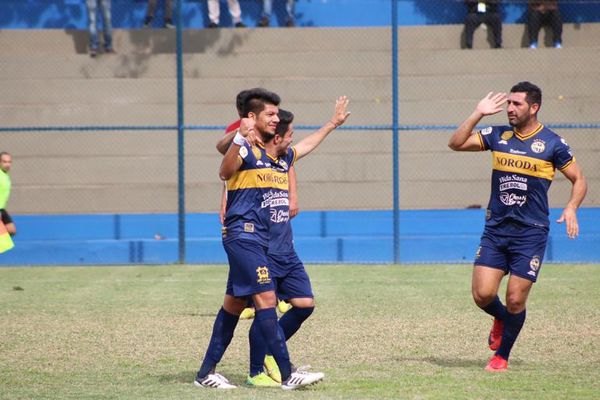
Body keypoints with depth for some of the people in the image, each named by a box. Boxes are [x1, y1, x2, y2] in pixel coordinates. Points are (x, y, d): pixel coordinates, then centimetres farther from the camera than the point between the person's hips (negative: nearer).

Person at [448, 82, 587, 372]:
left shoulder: (552, 143, -2)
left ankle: (501, 356, 19)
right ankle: (500, 319, 29)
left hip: (531, 233, -3)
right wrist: (478, 114, -5)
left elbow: (579, 180, 5)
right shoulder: (497, 136, 6)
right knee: (482, 295, -6)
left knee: (515, 301, -3)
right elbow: (456, 143, 2)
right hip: (495, 229, 3)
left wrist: (571, 207, -12)